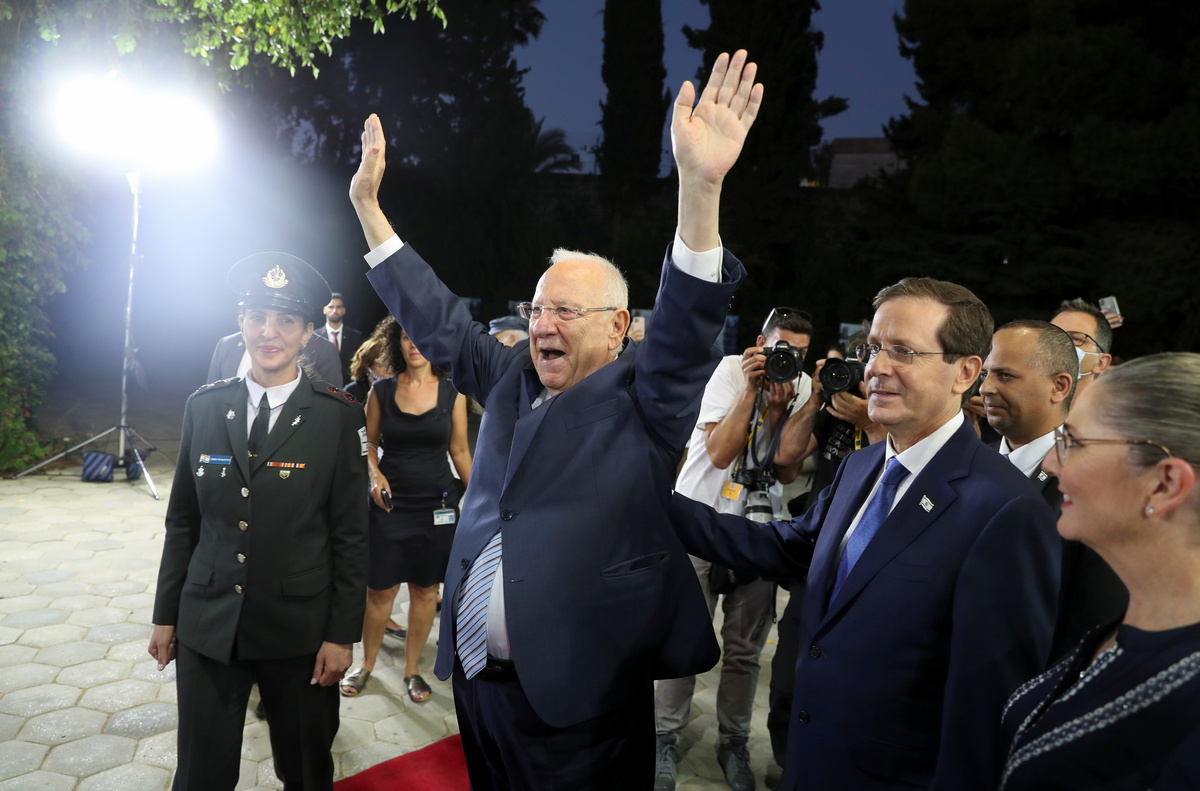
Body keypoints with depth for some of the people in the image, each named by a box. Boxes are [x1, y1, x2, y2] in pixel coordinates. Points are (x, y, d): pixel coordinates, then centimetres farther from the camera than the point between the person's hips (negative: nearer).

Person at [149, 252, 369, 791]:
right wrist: (165, 615, 9)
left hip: (299, 633, -2)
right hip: (207, 626, 2)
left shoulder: (338, 417, -9)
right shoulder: (204, 407, 0)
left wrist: (342, 635, -7)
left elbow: (350, 535, -7)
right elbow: (183, 520, 7)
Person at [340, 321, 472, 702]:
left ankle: (412, 669, 26)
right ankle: (366, 663, 28)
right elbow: (369, 442, 9)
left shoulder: (452, 392, -1)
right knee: (380, 590, 4)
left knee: (425, 590, 9)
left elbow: (459, 449, 4)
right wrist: (374, 473, -10)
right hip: (390, 501, 0)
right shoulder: (382, 390, 0)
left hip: (436, 504, 0)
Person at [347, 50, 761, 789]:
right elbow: (438, 319, 12)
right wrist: (369, 204, 13)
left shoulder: (642, 397, -8)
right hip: (477, 679, 6)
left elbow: (691, 322, -23)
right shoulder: (512, 380, 6)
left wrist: (701, 185, -38)